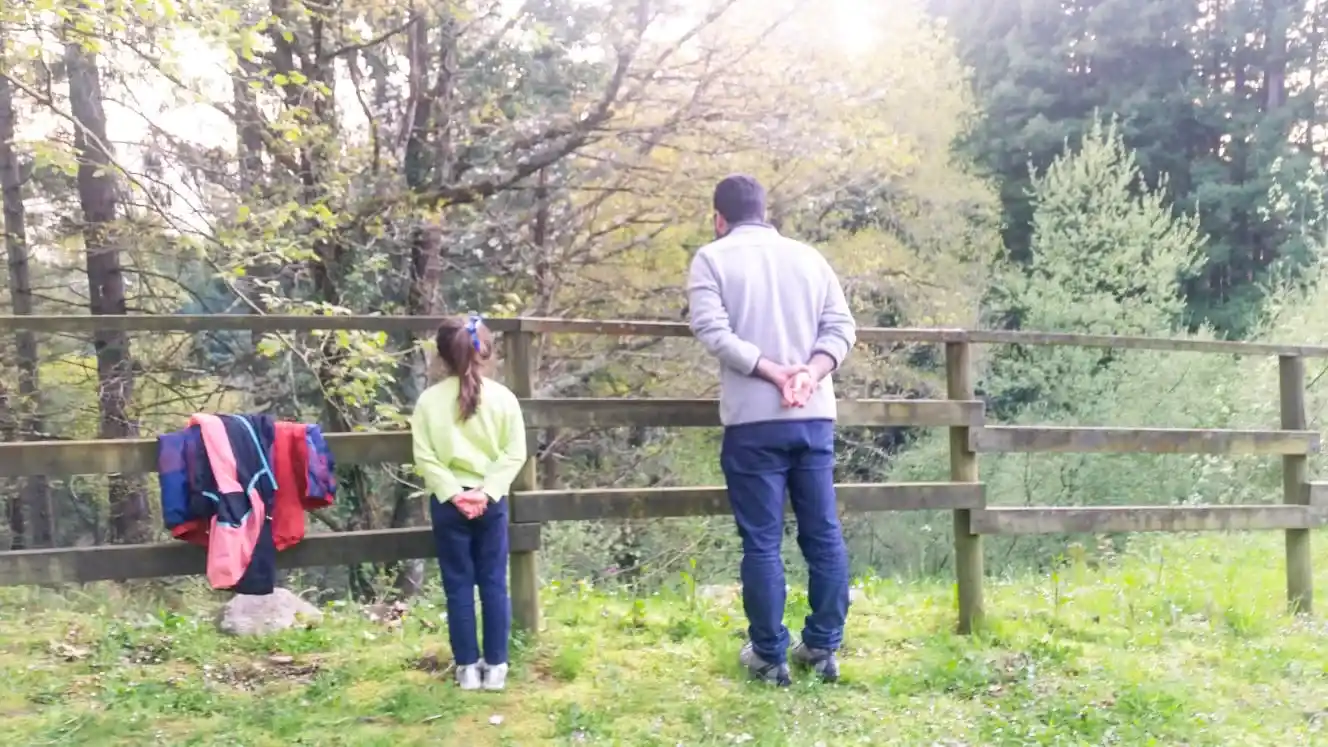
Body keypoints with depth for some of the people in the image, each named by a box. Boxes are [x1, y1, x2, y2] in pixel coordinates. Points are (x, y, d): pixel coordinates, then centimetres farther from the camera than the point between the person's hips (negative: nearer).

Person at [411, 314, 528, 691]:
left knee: (458, 586, 8)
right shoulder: (503, 397, -4)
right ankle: (495, 665, 14)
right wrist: (487, 491, -8)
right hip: (491, 501, 0)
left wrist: (452, 493, -8)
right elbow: (515, 454, -7)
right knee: (494, 583, 9)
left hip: (447, 502, 0)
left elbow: (424, 457, -8)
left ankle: (468, 667, 14)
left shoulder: (429, 399, -5)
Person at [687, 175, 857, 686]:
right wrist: (811, 374, -9)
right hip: (814, 416, 4)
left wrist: (772, 371, -14)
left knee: (762, 541, 3)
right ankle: (823, 648, 18)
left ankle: (770, 656, 11)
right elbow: (841, 326, 3)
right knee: (824, 534, 11)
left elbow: (712, 329, -12)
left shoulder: (712, 257, 2)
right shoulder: (808, 256, 14)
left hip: (753, 420, -4)